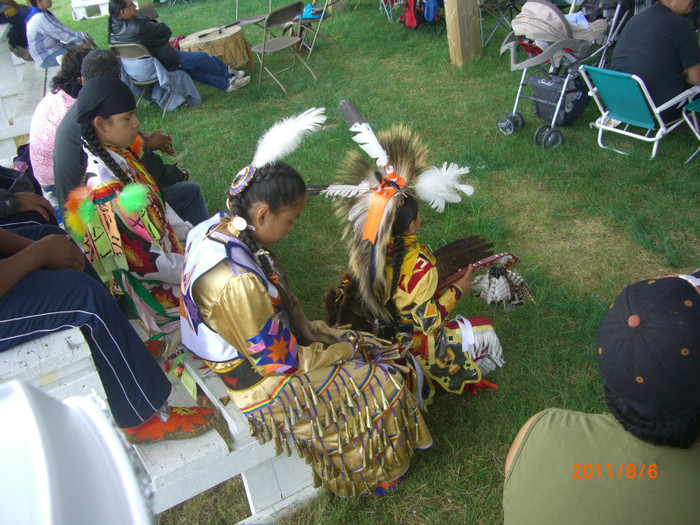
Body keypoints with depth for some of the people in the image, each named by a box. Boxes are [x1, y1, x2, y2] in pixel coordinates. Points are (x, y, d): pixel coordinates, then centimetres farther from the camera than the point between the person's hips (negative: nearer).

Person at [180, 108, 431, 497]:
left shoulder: (217, 228, -9)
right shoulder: (238, 284, -38)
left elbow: (281, 298, 4)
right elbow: (282, 362, -25)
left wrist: (309, 331, -1)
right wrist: (342, 350, -11)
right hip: (261, 382, -9)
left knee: (369, 349, 14)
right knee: (381, 385, 1)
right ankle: (374, 474, 27)